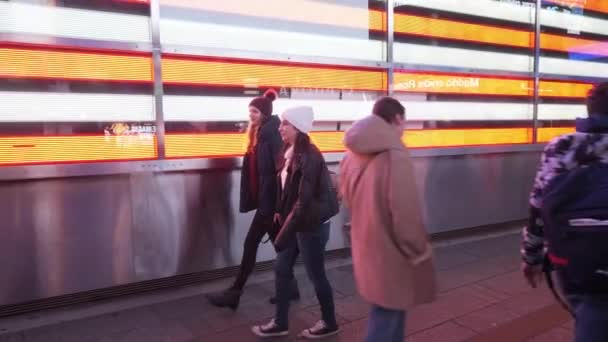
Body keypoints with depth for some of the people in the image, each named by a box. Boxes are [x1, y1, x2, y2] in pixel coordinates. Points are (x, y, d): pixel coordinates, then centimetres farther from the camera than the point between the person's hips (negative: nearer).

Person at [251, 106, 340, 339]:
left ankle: (329, 323, 29)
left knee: (315, 275, 7)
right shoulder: (291, 152, 6)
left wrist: (284, 232, -24)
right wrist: (280, 212, 6)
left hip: (311, 224, -9)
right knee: (282, 270, 14)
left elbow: (305, 200, -25)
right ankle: (280, 323, 29)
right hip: (296, 222, 9)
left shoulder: (308, 156, -22)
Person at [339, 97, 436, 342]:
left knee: (387, 319, 26)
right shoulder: (394, 155, -23)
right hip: (391, 256, -8)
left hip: (367, 251, 8)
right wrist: (421, 253, -9)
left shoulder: (353, 155, 3)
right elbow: (406, 214, -23)